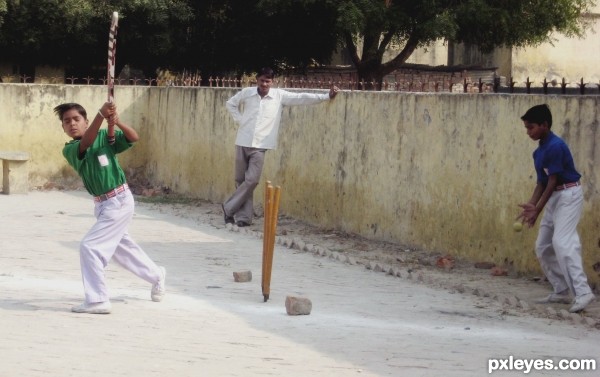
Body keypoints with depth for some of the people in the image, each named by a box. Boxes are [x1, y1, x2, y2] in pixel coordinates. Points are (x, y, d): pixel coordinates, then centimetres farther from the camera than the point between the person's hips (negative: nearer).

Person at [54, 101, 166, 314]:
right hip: (101, 204, 7)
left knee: (89, 247, -16)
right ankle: (156, 276, 47)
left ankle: (97, 300, -13)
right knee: (122, 247, 24)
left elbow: (134, 138, -19)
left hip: (119, 201, -7)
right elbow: (86, 143, -25)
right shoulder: (69, 150, -3)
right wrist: (101, 115, -40)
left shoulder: (105, 136, -8)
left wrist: (117, 122, -38)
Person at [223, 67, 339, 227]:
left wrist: (327, 96, -9)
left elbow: (302, 98, -4)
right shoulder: (246, 93, 1)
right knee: (241, 180, 4)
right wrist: (240, 120, 4)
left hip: (260, 145, -1)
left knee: (252, 180, -11)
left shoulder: (279, 96, -1)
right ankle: (244, 216, 12)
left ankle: (229, 208, 2)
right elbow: (230, 104, 17)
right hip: (243, 142, 1)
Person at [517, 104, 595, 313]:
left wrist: (537, 210, -18)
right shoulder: (539, 151, 11)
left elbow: (552, 182, -19)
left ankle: (583, 293, -26)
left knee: (562, 242, -22)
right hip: (554, 198, 10)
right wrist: (531, 205, -5)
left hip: (569, 195, -10)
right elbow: (542, 183, 10)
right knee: (543, 246, 10)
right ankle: (561, 292, 15)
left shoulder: (555, 146, -19)